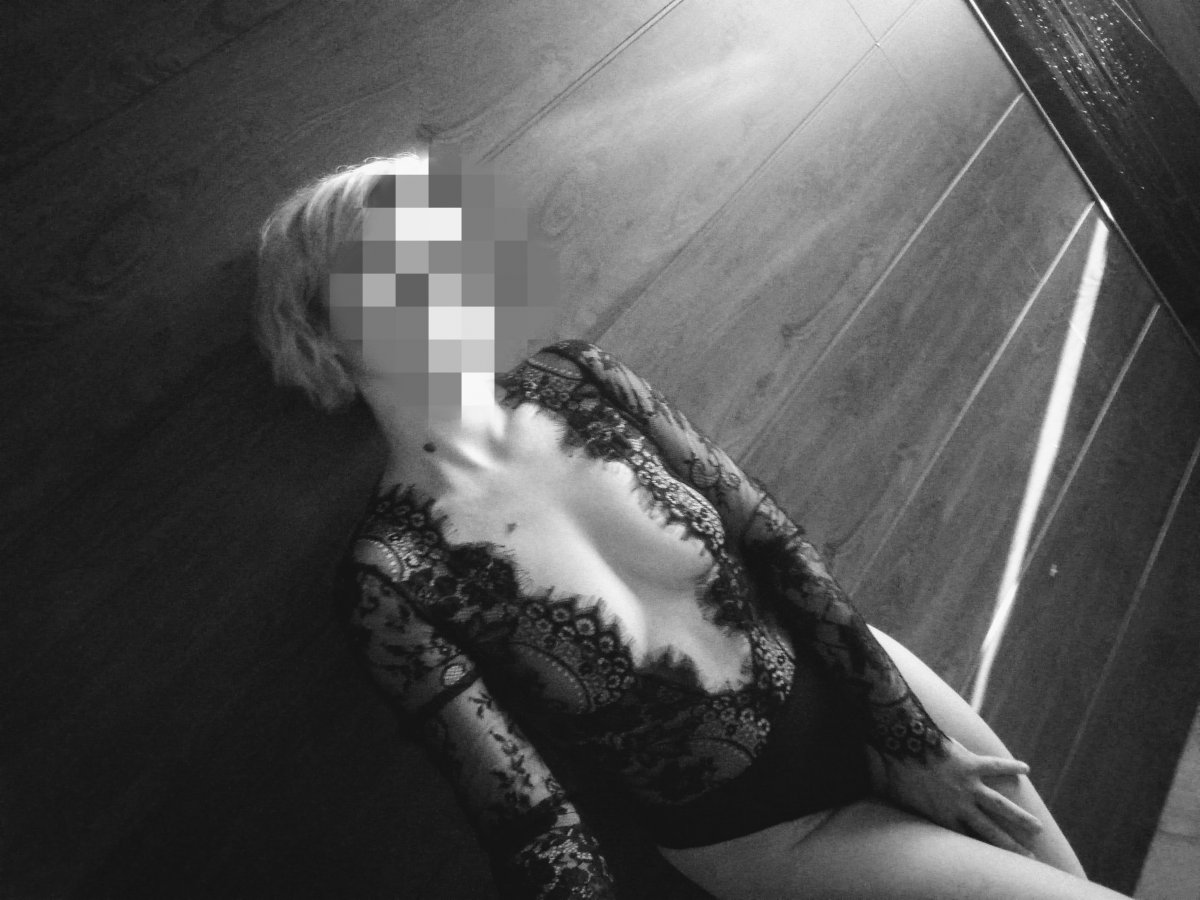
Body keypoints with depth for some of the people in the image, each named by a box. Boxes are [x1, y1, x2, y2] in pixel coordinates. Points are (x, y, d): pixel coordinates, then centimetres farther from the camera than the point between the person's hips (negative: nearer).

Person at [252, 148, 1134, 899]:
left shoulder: (581, 380, -12)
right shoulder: (396, 578, -23)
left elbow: (777, 544, -9)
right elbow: (536, 827, -19)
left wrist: (914, 744, -7)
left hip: (857, 681, 4)